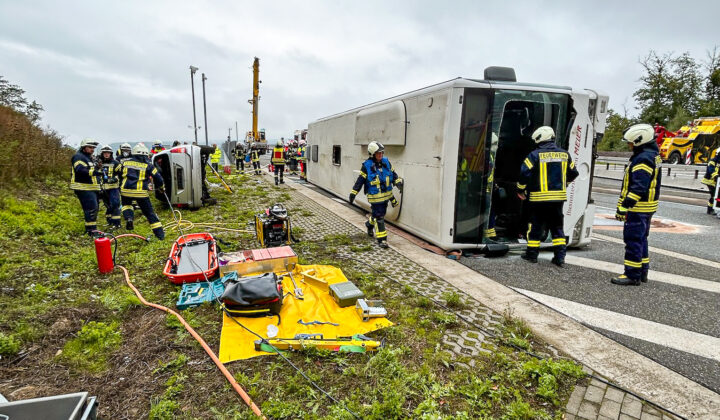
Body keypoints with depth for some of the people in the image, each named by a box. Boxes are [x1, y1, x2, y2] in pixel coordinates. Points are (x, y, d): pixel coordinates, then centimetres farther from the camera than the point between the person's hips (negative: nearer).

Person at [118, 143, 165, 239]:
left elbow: (119, 176, 20)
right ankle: (160, 234, 6)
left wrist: (120, 187, 35)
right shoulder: (148, 165, 1)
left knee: (126, 204, 33)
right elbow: (158, 178, 3)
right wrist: (161, 188, 20)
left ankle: (129, 218, 4)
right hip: (141, 193, -2)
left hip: (126, 191, 2)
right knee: (149, 212, 6)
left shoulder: (125, 163, 11)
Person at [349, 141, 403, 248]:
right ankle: (382, 239, 5)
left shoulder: (386, 162, 3)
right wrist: (353, 193, -9)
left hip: (386, 195, 6)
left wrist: (398, 182, 0)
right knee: (379, 217, -4)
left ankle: (370, 224, 50)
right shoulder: (367, 166, -11)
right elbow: (360, 180, -8)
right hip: (375, 197, -6)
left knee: (381, 214, 20)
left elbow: (393, 174, 14)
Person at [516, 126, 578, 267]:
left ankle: (532, 254, 16)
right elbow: (573, 173, 15)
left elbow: (525, 173, -15)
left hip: (539, 197, -4)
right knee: (557, 226, 12)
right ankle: (560, 256, 11)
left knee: (536, 225, 7)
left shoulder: (535, 154, -9)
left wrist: (520, 190, -1)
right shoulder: (564, 154, 7)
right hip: (559, 197, 4)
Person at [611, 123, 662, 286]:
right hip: (647, 207, 11)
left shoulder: (644, 159, -19)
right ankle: (642, 272, 28)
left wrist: (624, 206, -25)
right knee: (640, 239, 18)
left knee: (633, 240, -5)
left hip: (638, 207, -11)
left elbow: (638, 187, -25)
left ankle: (632, 275, 0)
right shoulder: (653, 155, 16)